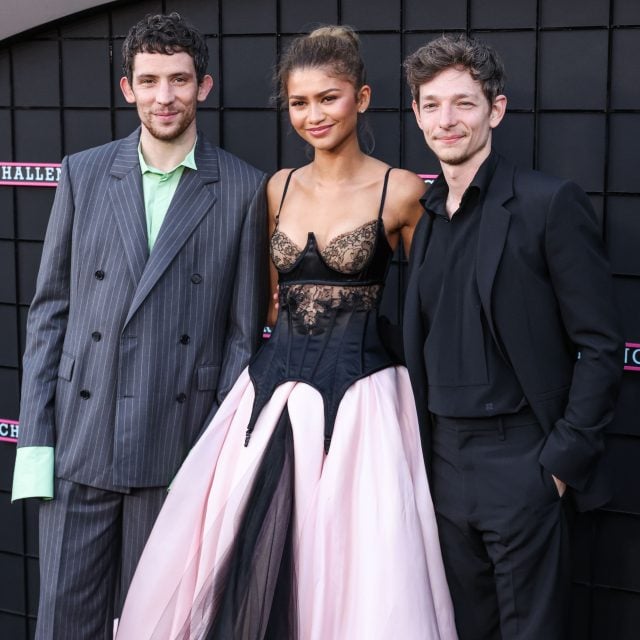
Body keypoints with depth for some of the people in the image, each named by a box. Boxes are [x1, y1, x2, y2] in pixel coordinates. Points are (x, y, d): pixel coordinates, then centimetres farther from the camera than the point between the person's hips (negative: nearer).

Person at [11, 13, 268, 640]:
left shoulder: (244, 189, 1)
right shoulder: (83, 174, 6)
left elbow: (242, 329, 3)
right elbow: (49, 308, 7)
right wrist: (34, 441, 0)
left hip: (178, 446, -1)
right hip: (79, 442, 2)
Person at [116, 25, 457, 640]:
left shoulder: (402, 191, -5)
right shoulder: (280, 187, 9)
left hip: (361, 395, -4)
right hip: (275, 386, 5)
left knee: (355, 571, -1)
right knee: (245, 567, 6)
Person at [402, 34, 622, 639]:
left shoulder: (550, 203, -9)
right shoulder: (420, 214, 10)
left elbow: (599, 347, -10)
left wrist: (562, 460, -13)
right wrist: (419, 452, 9)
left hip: (519, 464, -6)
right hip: (442, 463, 6)